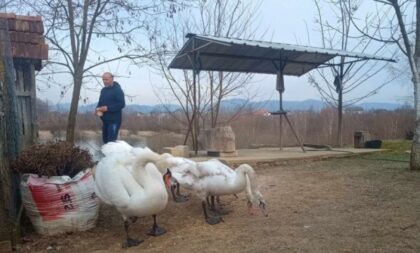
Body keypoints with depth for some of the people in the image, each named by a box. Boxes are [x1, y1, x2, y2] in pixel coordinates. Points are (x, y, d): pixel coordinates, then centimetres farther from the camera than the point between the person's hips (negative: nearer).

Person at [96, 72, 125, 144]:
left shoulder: (117, 90, -12)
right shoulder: (103, 90, 13)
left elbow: (122, 104, -19)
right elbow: (101, 101, 24)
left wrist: (107, 108, -24)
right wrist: (98, 109, 2)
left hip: (114, 120, -8)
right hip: (105, 120, 8)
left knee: (111, 141, -9)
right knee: (105, 140, 15)